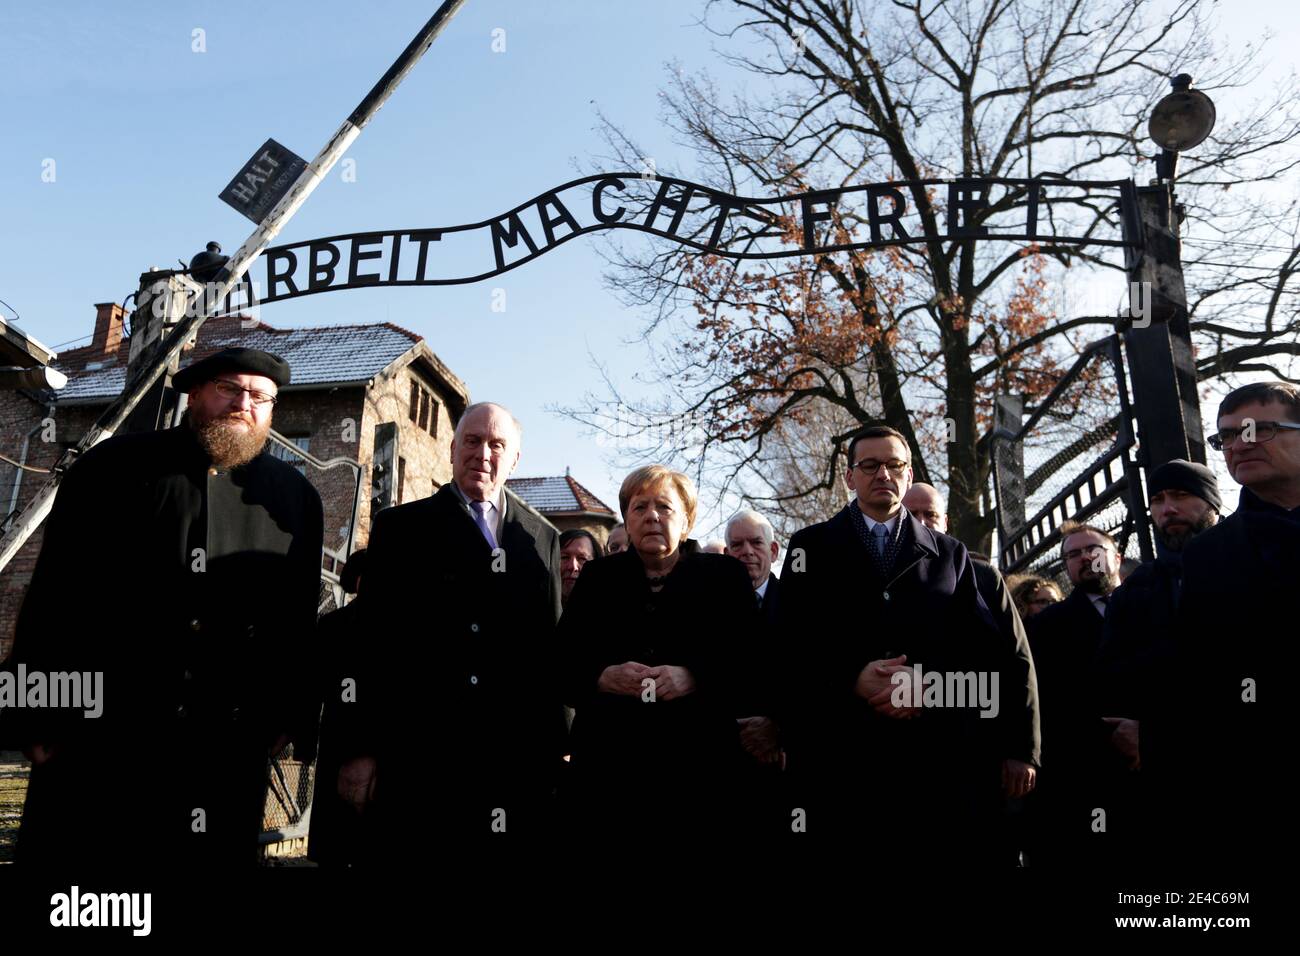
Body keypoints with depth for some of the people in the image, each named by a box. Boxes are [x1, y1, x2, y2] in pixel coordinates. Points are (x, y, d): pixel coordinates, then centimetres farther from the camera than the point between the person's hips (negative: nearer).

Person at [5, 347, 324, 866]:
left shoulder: (295, 495, 8)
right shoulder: (117, 465, 2)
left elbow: (301, 617, 9)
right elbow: (55, 593, 0)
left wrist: (288, 712, 6)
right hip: (99, 734, -2)